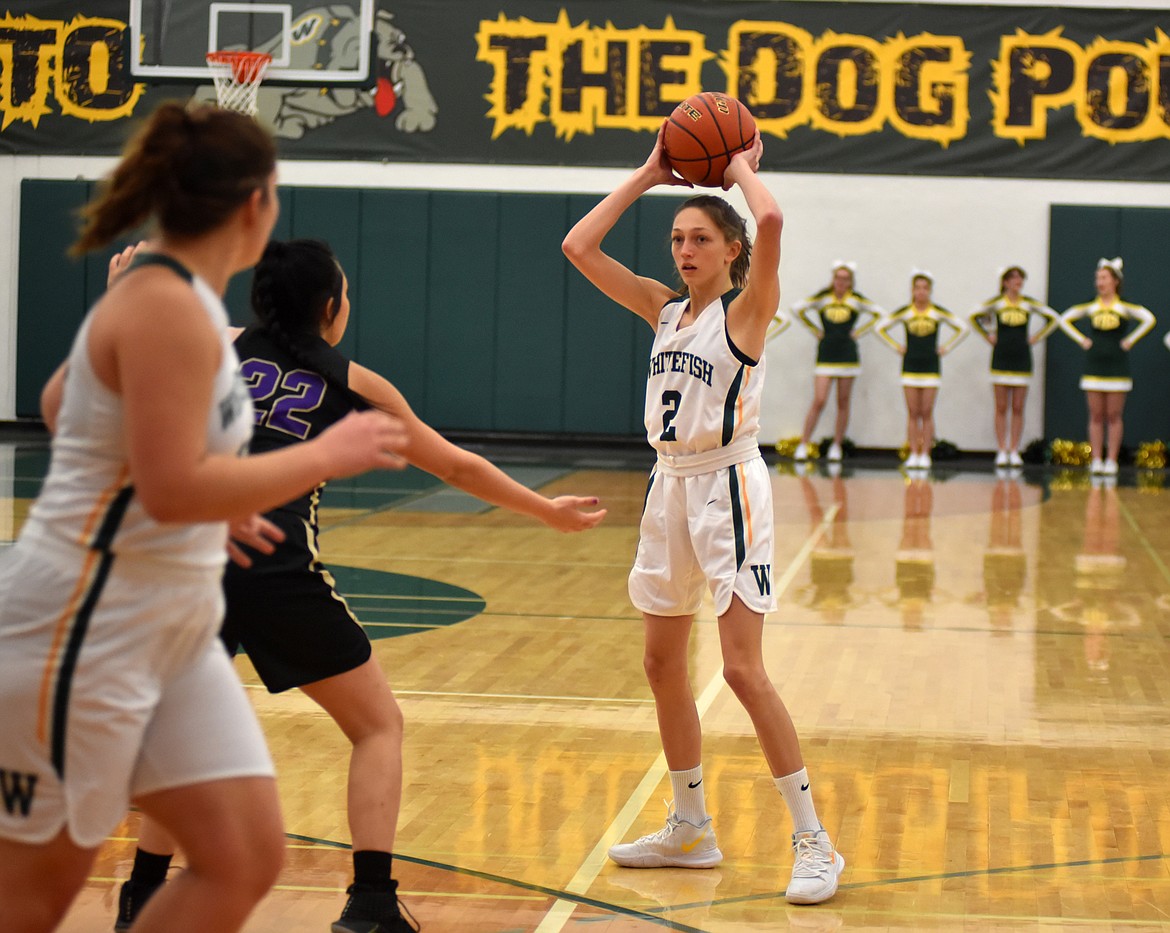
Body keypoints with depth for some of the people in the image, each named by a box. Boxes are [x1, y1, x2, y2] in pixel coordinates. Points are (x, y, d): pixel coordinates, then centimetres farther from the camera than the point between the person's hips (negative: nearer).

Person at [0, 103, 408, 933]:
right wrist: (327, 455, -18)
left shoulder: (169, 297, 9)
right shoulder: (168, 310, -20)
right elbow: (174, 490, -27)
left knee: (246, 859, 4)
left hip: (171, 634, 9)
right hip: (83, 638, -9)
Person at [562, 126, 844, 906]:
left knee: (744, 670, -12)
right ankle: (691, 828, 25)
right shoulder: (665, 308, 9)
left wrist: (741, 167, -8)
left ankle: (815, 842, -6)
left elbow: (771, 221, -27)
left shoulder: (747, 309, -9)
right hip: (671, 487, 8)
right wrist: (648, 175, 8)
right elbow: (579, 246, 8)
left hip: (728, 489, -8)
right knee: (663, 664, 12)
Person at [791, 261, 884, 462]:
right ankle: (803, 445, -5)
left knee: (843, 403, 5)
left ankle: (836, 446, 13)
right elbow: (799, 309, 6)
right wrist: (816, 330, 3)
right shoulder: (823, 296, 0)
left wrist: (857, 331, 4)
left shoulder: (856, 299, 2)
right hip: (825, 355, -1)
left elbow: (877, 313, 11)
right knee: (819, 401, -10)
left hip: (848, 356, 1)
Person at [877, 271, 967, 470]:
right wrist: (896, 347, 2)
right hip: (910, 367, 0)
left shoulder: (938, 313, 1)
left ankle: (925, 454, 1)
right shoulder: (904, 312, 1)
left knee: (927, 413, -2)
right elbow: (881, 328, 9)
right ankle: (913, 454, 2)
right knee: (913, 413, -1)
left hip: (931, 367, 0)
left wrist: (946, 347, 3)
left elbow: (962, 328, 10)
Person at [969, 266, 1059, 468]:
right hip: (1001, 359, -1)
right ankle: (1001, 451, 3)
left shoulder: (1029, 304, 4)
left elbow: (1054, 318, 11)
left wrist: (1037, 337, 4)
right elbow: (974, 317, 4)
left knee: (1018, 409, 2)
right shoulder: (997, 303, 0)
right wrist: (988, 336, 0)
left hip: (1022, 360, 1)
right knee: (1001, 408, 0)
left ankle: (1014, 451, 5)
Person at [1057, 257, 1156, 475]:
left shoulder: (1124, 308, -2)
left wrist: (1129, 341, -13)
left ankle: (1111, 460, 3)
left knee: (1113, 416, 0)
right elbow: (1064, 320, 10)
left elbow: (1149, 319, -13)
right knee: (1096, 416, 2)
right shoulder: (1090, 308, 5)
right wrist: (1082, 340, 2)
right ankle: (1096, 461, 4)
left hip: (1117, 367, -2)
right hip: (1094, 366, 2)